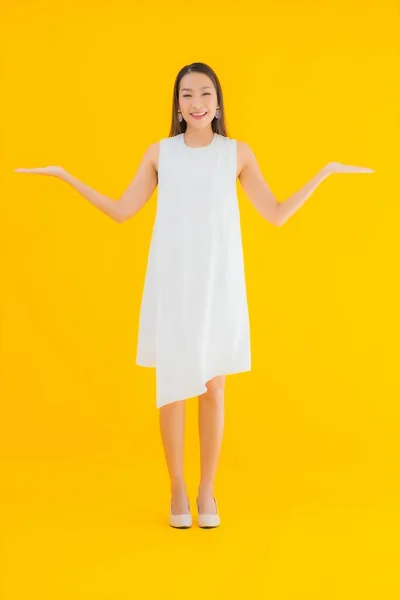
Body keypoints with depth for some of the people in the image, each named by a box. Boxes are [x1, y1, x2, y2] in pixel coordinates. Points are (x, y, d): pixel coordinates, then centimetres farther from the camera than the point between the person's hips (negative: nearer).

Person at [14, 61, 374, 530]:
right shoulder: (159, 153, 3)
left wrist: (325, 172, 1)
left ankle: (207, 491, 19)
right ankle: (177, 490, 19)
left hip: (218, 287, 0)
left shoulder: (238, 153, 2)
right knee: (172, 388, 3)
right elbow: (121, 212, 5)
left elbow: (276, 215, 4)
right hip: (171, 286, 0)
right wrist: (64, 176, 3)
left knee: (213, 389, 5)